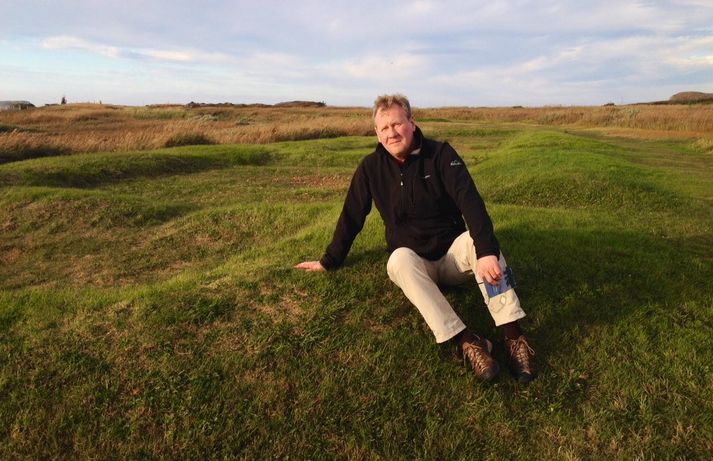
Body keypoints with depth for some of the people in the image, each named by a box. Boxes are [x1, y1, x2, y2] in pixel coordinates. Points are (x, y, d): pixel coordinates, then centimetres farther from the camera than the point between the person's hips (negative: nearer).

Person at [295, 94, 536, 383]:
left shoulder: (440, 155, -10)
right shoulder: (371, 167, -5)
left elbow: (470, 202, -24)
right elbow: (351, 217, 4)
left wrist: (486, 251, -39)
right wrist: (329, 262, 10)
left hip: (453, 254, 0)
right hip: (412, 262, 1)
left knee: (478, 239, -32)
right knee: (398, 259, -34)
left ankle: (514, 337, -36)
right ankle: (466, 342, -41)